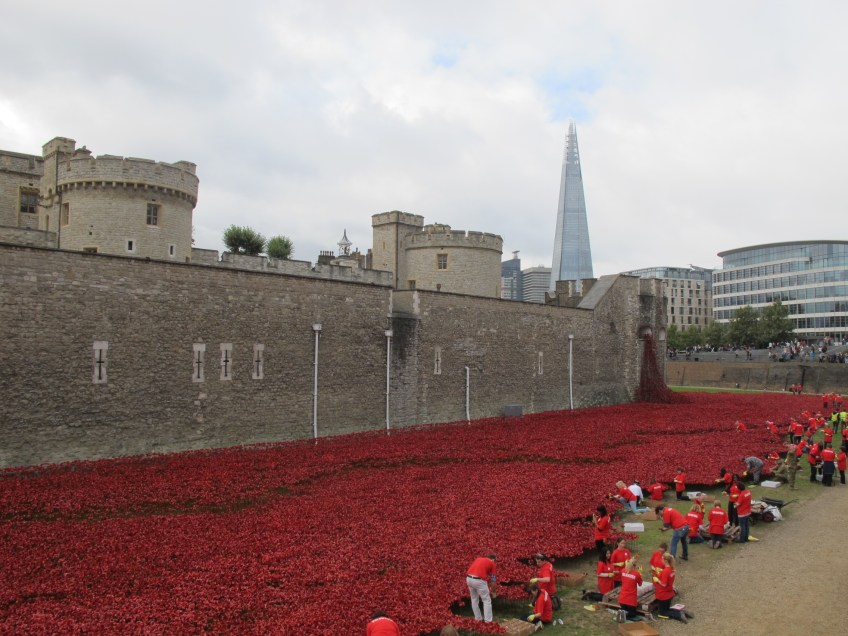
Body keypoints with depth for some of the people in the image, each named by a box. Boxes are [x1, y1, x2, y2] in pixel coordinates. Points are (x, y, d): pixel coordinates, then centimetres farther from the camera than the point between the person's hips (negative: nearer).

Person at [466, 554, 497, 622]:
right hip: (479, 581, -6)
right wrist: (490, 589, 29)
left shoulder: (478, 558, 26)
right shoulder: (492, 563, 12)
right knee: (487, 600, 9)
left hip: (469, 578, 6)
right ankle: (488, 621, 9)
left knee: (474, 599, 23)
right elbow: (493, 579, 16)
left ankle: (478, 618, 30)